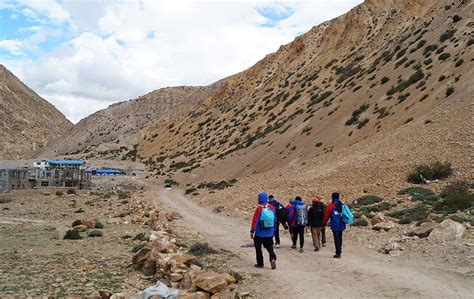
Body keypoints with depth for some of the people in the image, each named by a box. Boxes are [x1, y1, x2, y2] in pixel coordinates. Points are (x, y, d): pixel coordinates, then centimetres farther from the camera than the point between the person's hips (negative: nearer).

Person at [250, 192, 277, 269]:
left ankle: (260, 263, 16)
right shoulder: (272, 208, 1)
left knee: (258, 248, 11)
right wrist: (273, 231, 18)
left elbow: (255, 221, -13)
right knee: (269, 247, 12)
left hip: (260, 233, -4)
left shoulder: (259, 208, -14)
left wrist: (252, 231, -7)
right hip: (270, 233, 4)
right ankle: (273, 258, -12)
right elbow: (274, 220, 8)